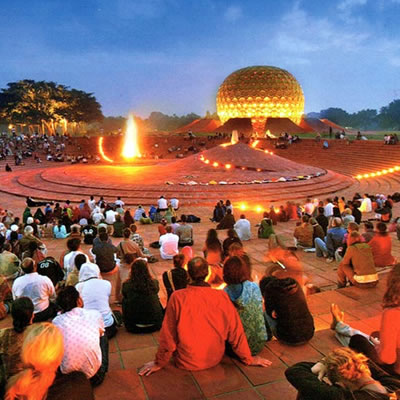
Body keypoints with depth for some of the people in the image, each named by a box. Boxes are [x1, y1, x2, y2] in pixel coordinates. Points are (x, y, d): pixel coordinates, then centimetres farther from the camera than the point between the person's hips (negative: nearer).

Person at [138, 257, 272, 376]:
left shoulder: (177, 298, -21)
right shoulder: (221, 297, -16)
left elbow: (168, 334, -12)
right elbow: (235, 331, -8)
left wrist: (160, 363, 4)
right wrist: (248, 359, 8)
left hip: (187, 363, -1)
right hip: (215, 359, 2)